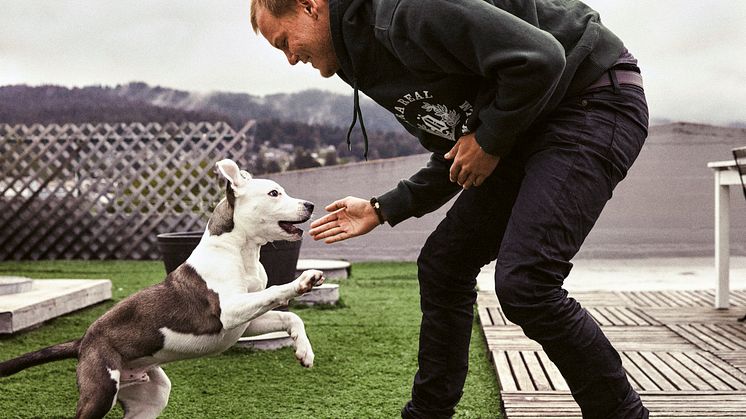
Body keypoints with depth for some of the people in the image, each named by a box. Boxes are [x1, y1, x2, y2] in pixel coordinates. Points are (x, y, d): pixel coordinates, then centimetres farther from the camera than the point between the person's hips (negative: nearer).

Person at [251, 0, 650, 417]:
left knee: (523, 282, -21)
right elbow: (454, 158, 18)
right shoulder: (370, 56, 11)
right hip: (528, 127, 10)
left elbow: (539, 59, -27)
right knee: (443, 265, 9)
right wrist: (381, 210, 15)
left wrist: (489, 140, -15)